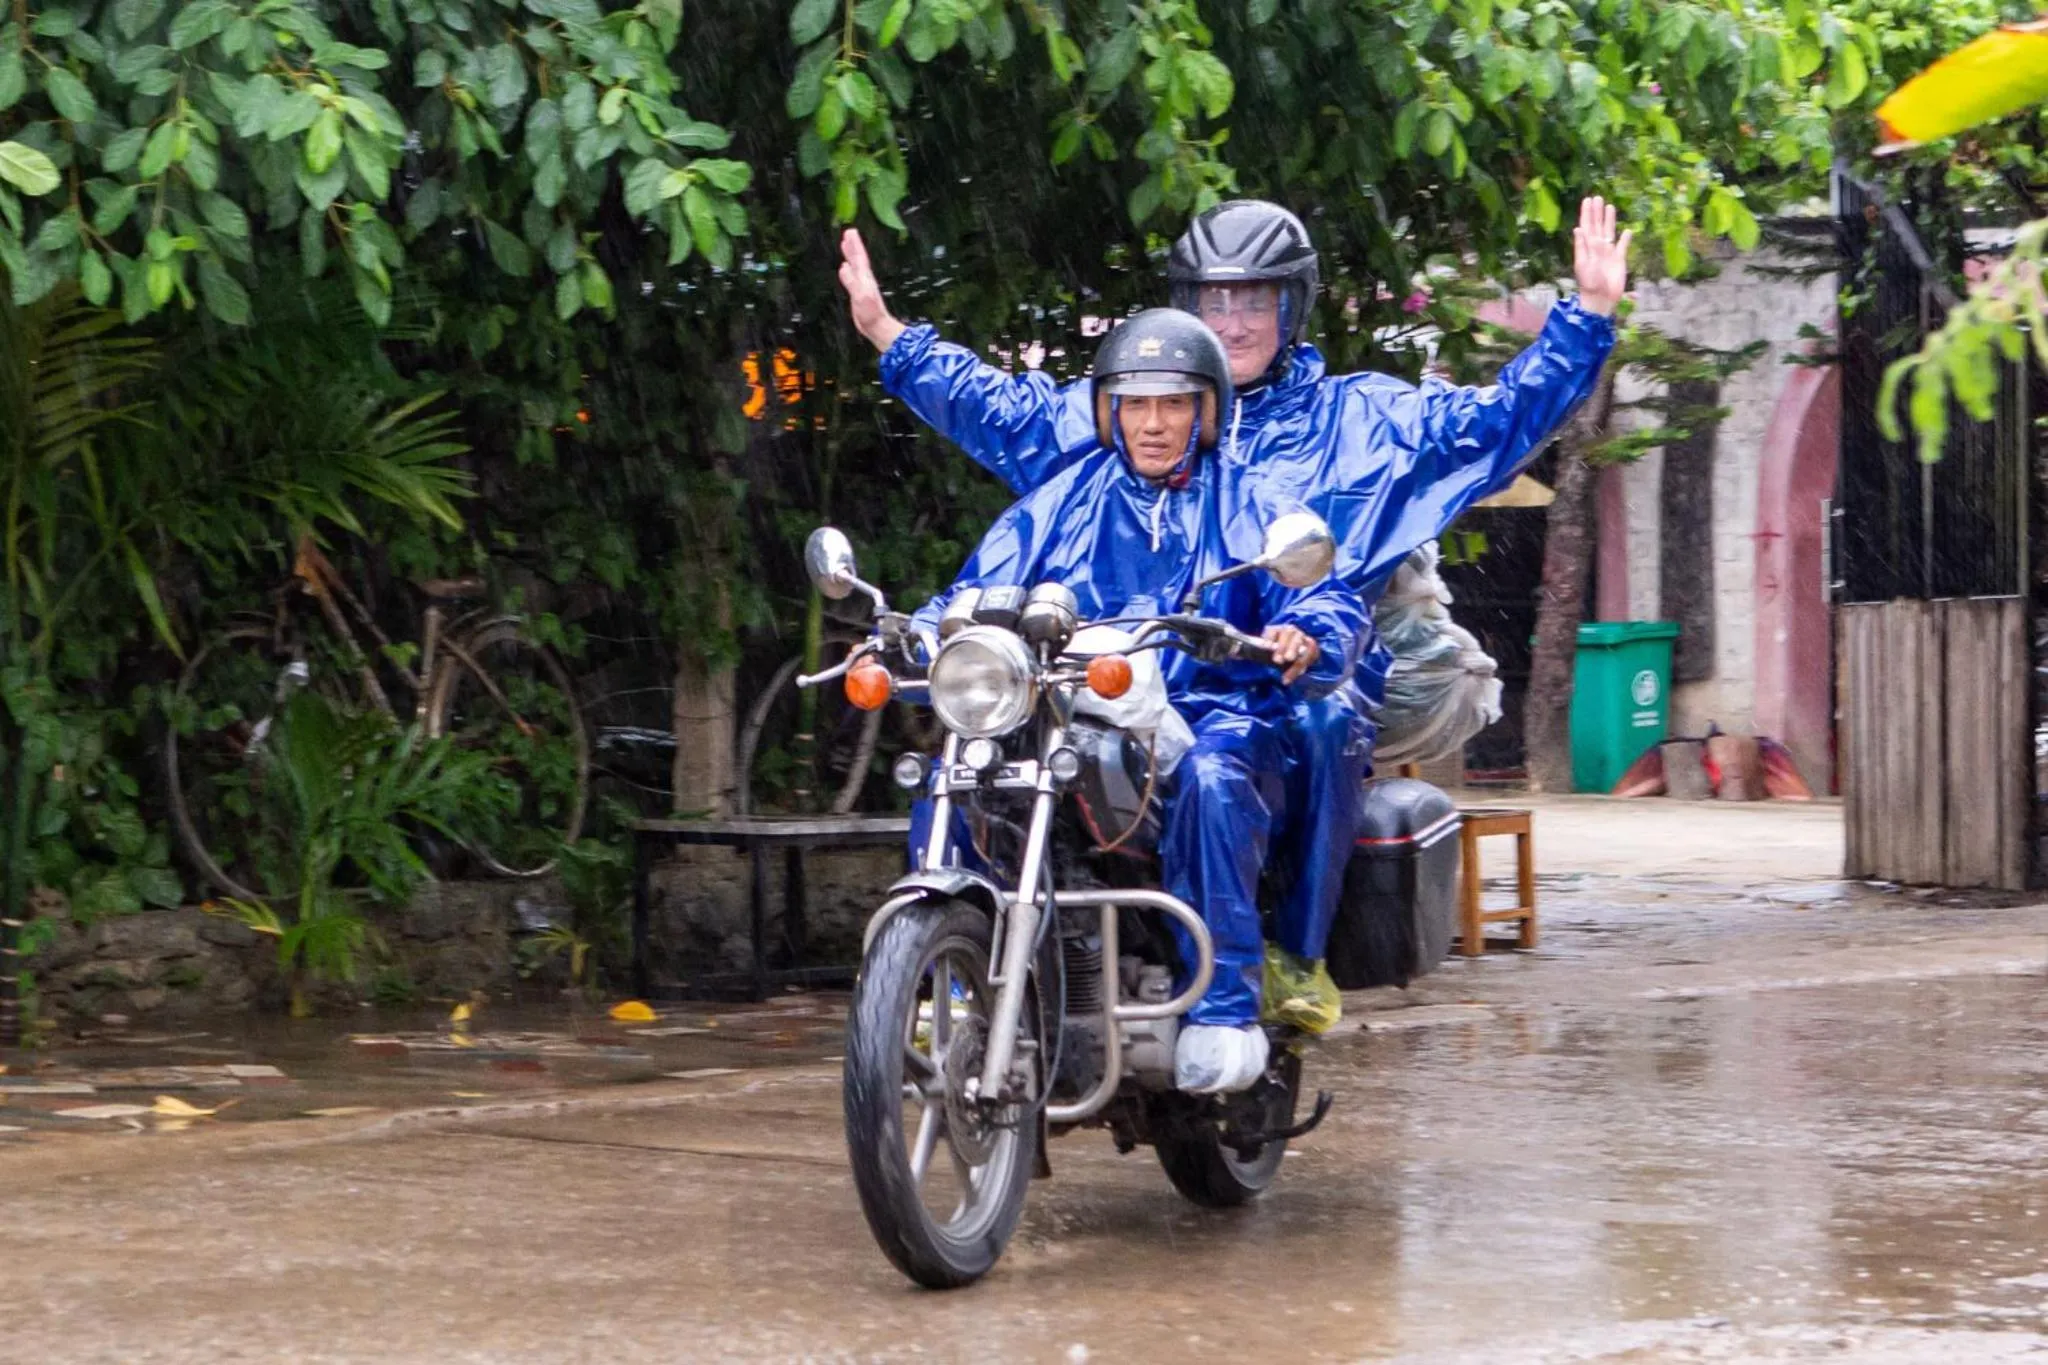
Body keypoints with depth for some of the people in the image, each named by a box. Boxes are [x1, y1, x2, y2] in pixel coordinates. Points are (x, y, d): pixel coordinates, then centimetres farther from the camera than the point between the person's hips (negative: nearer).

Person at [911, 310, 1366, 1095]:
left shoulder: (1247, 506, 15)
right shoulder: (1060, 503, 22)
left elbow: (1332, 601, 0)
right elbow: (976, 594, 14)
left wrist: (1307, 641, -26)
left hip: (1213, 713, -3)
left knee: (1210, 780, -39)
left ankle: (1225, 1011, -35)